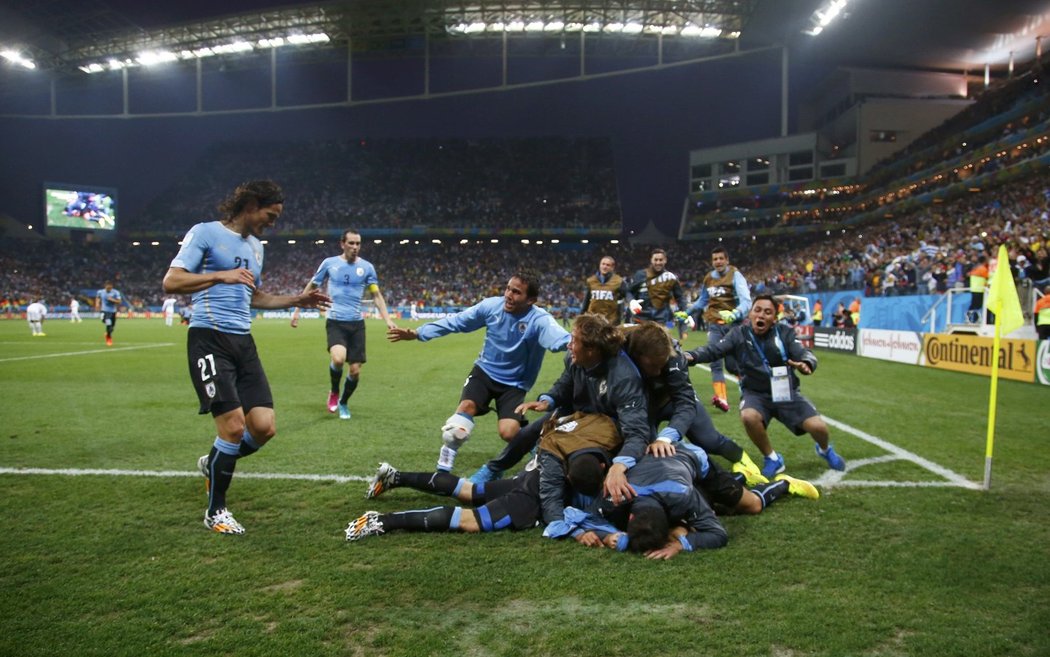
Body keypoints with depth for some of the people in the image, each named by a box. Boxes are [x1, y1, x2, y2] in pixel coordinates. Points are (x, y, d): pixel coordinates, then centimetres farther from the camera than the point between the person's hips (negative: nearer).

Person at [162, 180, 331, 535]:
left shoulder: (255, 246, 19)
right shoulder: (205, 232, -4)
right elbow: (171, 282, -12)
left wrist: (298, 300, 21)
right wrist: (221, 275, -22)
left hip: (243, 343, 7)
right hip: (209, 340, -7)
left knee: (264, 427, -2)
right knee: (234, 424, -12)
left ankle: (214, 463, 29)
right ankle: (216, 511, 9)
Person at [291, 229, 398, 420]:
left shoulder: (366, 267, 3)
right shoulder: (329, 263, 0)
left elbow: (377, 295, 8)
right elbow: (311, 287, 12)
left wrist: (387, 319, -3)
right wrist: (297, 310, 9)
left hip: (356, 323, 2)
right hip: (335, 322, -2)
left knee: (355, 370, 0)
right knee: (338, 359, -28)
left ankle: (343, 403, 28)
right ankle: (334, 392, 4)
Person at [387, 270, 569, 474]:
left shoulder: (539, 319, -23)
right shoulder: (492, 305, -11)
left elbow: (556, 336, -46)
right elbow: (455, 322, -1)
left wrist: (570, 344, -71)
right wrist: (417, 333, 1)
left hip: (514, 384, -2)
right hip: (485, 371, 3)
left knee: (509, 433, -20)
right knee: (466, 407, -25)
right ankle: (447, 454, -2)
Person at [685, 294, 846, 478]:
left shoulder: (785, 333, -4)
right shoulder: (739, 334, -6)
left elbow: (804, 353, -17)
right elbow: (714, 350, -17)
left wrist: (805, 364, -42)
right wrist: (692, 356, -38)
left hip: (786, 392, 1)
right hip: (755, 393, -1)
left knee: (818, 427, -15)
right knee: (749, 417, -34)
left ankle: (825, 450, 27)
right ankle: (772, 459, -5)